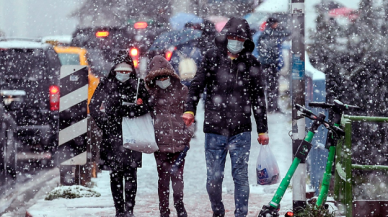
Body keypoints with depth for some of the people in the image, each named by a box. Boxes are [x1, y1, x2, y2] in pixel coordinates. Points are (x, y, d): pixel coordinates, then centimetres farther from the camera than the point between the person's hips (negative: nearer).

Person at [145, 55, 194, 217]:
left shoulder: (181, 90, 6)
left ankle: (179, 203, 15)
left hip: (179, 141, 0)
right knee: (163, 177, 0)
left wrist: (188, 135, 6)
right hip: (160, 141, 0)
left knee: (178, 175, -2)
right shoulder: (152, 93, 7)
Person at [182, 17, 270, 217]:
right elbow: (197, 85, 1)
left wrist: (262, 130, 12)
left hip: (241, 131, 0)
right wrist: (190, 110, -16)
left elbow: (258, 99, 11)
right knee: (214, 178, 2)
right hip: (214, 129, 0)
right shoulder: (212, 58, 4)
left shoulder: (251, 64, 6)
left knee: (241, 177, 0)